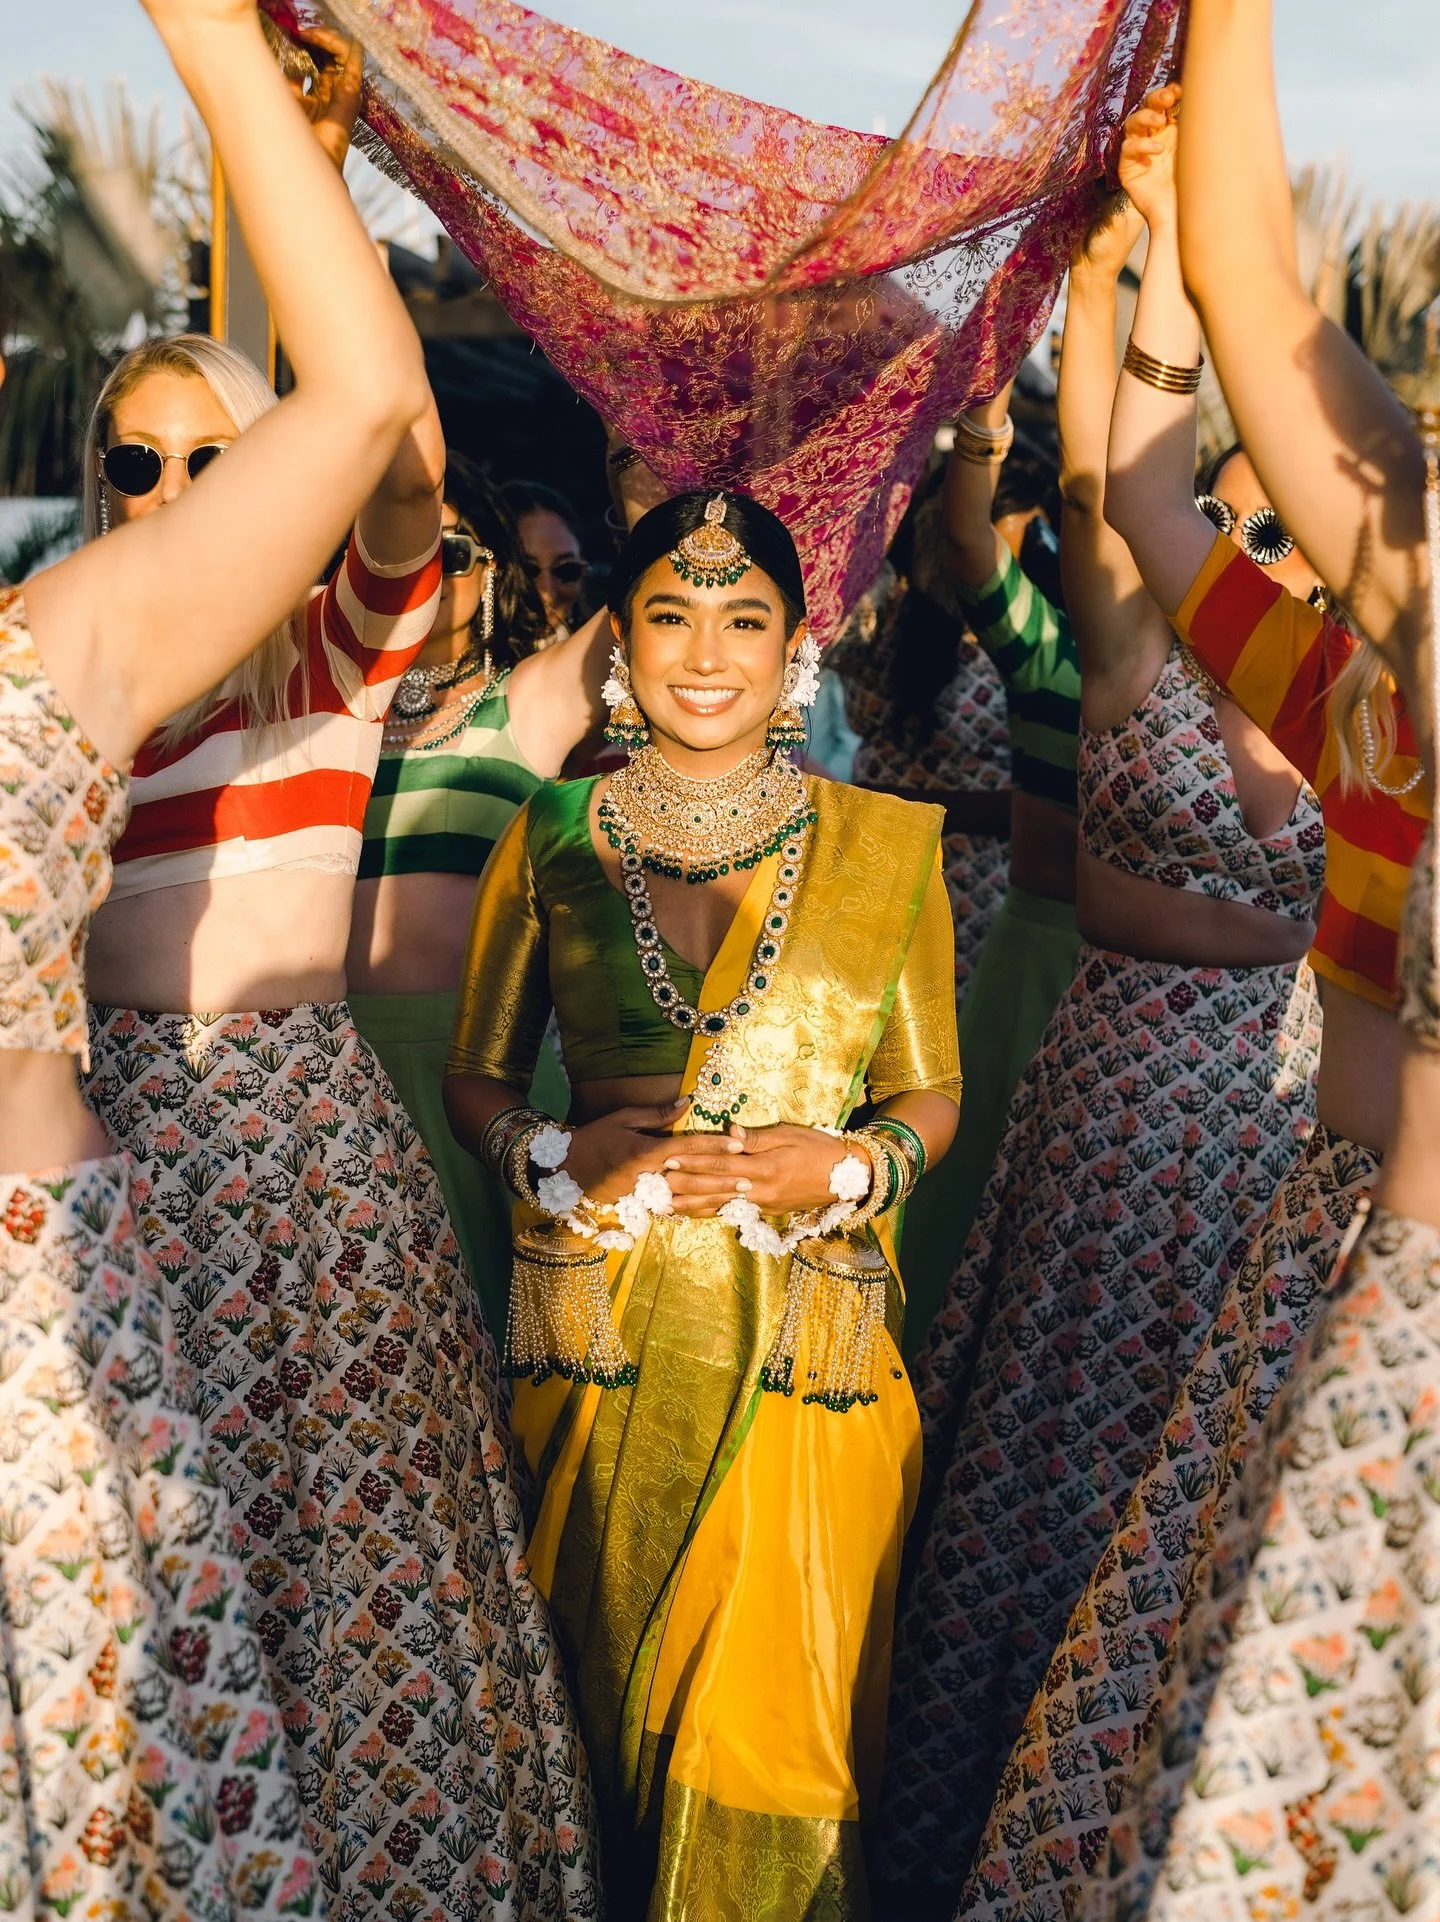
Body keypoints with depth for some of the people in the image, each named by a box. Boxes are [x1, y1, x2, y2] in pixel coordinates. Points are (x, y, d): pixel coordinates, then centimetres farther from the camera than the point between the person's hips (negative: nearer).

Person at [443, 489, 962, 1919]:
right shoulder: (548, 839, 5)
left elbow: (932, 1094, 9)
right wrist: (554, 1157, -10)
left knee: (775, 1702, 4)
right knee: (605, 1683, 8)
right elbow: (474, 1074, 10)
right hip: (601, 1332, 1)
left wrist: (843, 1166, -12)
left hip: (806, 1348, 0)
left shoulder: (884, 847, 5)